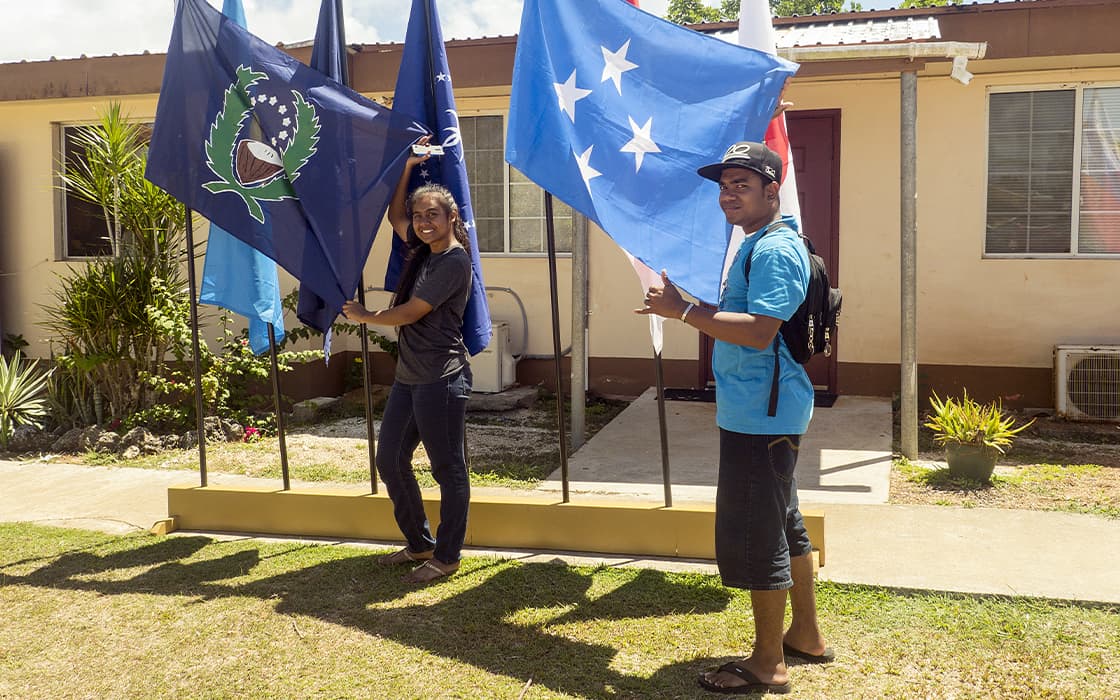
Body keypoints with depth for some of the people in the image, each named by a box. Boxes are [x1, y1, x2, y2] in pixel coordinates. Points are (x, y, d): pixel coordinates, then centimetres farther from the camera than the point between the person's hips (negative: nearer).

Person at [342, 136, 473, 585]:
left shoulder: (454, 261, -13)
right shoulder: (423, 250, 12)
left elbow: (410, 313, -14)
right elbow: (394, 216, 29)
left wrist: (364, 316, 3)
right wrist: (407, 167, 18)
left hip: (441, 379, -10)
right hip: (408, 376, 10)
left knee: (448, 468, 0)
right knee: (389, 459, 14)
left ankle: (446, 556, 10)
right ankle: (419, 544, 27)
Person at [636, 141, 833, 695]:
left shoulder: (774, 250, -17)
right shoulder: (757, 245, 17)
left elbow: (759, 332, -28)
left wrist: (683, 310, -25)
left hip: (761, 417, -11)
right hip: (757, 410, 11)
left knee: (755, 535, -3)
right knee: (783, 524, 19)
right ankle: (806, 637, 34)